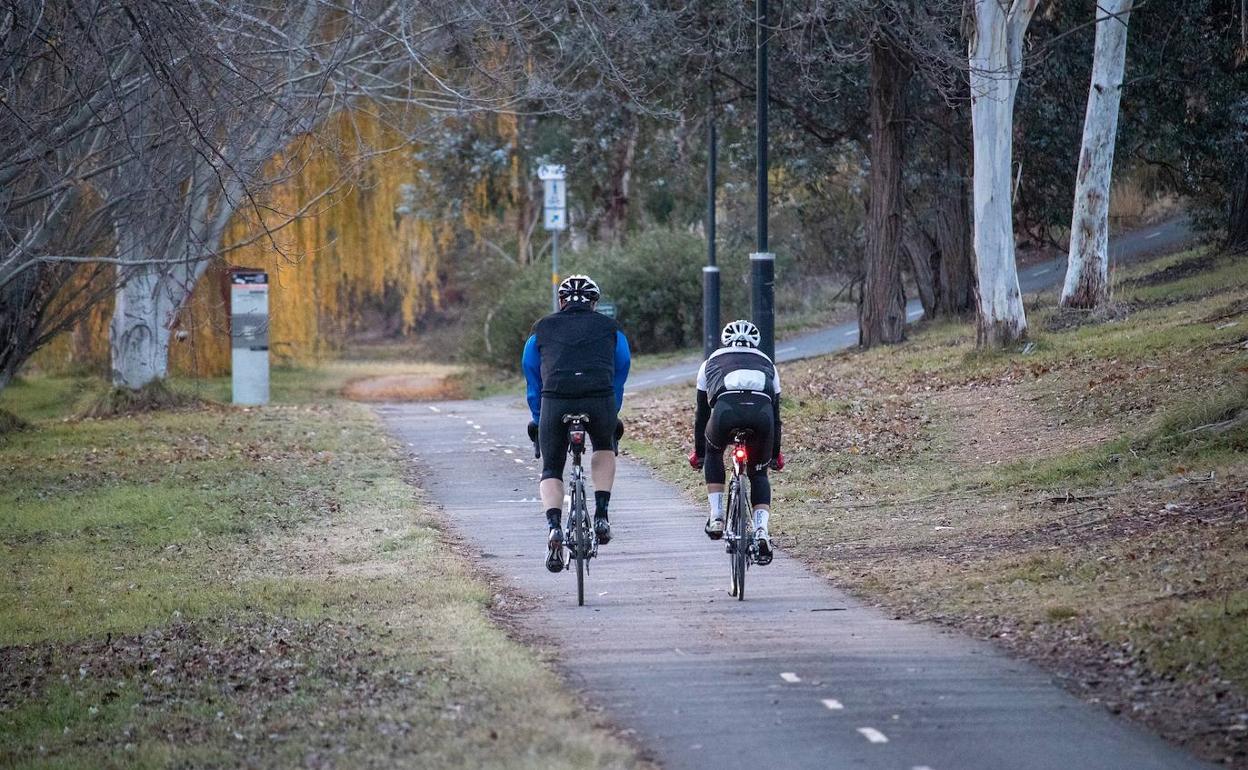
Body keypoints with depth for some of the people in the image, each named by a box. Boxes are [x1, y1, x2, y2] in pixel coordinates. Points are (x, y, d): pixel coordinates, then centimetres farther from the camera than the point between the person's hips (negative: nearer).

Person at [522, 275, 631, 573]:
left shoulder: (542, 329, 25)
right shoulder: (610, 328, 24)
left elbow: (532, 381, 30)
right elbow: (620, 375, 31)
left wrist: (538, 420, 40)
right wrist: (613, 416, 43)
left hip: (555, 402, 0)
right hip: (600, 401, 0)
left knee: (551, 472, 15)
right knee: (604, 448, 32)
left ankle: (554, 528, -11)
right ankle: (601, 515, 17)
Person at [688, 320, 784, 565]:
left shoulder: (712, 362, 36)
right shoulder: (766, 364, 38)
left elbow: (702, 413, 40)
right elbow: (776, 415, 43)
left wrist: (698, 452, 52)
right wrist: (776, 454, 55)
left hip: (726, 408, -1)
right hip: (761, 411, 1)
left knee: (713, 453, 32)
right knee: (759, 473, 23)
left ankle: (716, 517, 21)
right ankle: (761, 530, 2)